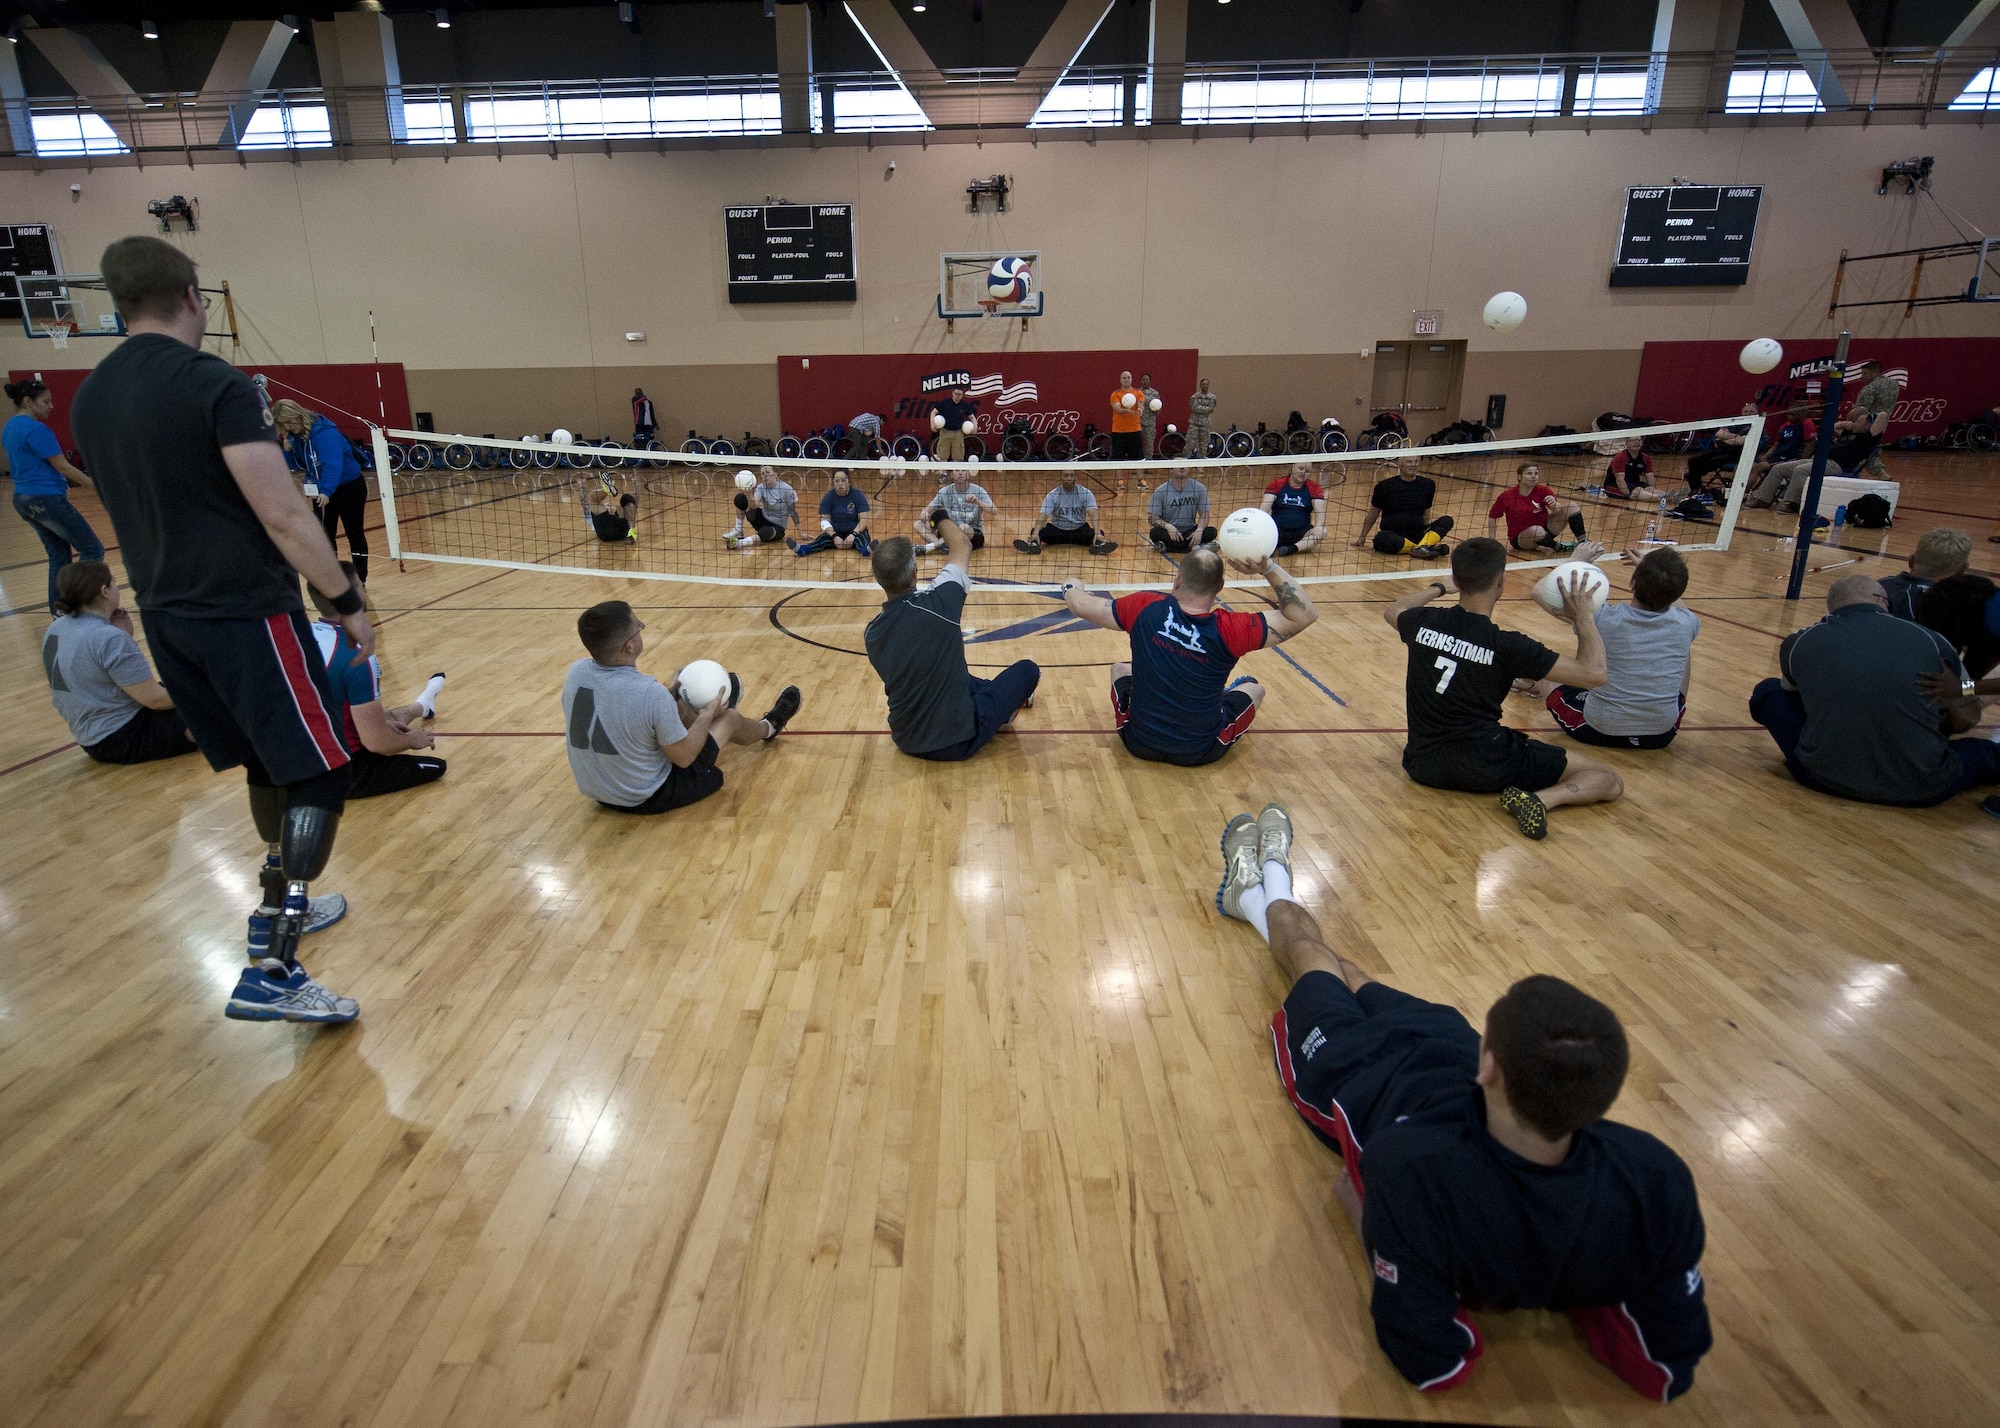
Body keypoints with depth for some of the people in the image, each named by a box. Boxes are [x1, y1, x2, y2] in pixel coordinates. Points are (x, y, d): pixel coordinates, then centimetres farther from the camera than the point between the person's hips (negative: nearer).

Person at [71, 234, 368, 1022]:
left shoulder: (89, 397, 10)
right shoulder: (216, 385, -14)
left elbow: (141, 507, 19)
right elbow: (284, 517, -18)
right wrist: (348, 602, -11)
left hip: (166, 616, 8)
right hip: (246, 611, -8)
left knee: (269, 765, 22)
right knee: (318, 777, -4)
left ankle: (281, 905, 34)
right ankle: (271, 971, -8)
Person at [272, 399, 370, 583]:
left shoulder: (324, 432, -27)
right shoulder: (293, 436, -2)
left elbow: (332, 464, -38)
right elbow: (298, 466, 6)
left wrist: (326, 491, -51)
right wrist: (287, 450, -14)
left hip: (349, 487, -8)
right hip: (322, 491, 8)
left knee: (355, 534, 0)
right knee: (324, 535, 9)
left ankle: (359, 581, 7)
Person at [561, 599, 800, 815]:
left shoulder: (576, 672, -12)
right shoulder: (650, 692, -32)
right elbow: (683, 757, -17)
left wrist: (671, 693, 13)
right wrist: (708, 714, -1)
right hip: (648, 798, -6)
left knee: (680, 708, 25)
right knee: (729, 718, 14)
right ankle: (769, 727, 49)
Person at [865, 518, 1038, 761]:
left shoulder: (872, 633, -8)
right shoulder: (937, 602, -23)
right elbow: (963, 544, -3)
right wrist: (942, 517, 16)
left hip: (907, 742, 5)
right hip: (957, 741, -5)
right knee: (1026, 669, 15)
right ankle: (1004, 710, 42)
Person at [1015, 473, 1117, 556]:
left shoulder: (1086, 493, -9)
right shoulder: (1052, 495, -9)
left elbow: (1093, 515, -20)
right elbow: (1043, 516, -19)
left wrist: (1098, 533, -40)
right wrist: (1036, 534, -39)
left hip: (1079, 530, 0)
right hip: (1057, 530, 0)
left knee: (1099, 533, -30)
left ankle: (1099, 545, -58)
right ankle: (1033, 544, -55)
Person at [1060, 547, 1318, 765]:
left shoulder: (1146, 607, -20)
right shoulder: (1230, 629, -24)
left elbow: (1081, 606, -7)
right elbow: (1304, 614, -17)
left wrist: (1071, 587, 14)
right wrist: (1268, 567, -19)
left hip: (1139, 743, 1)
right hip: (1201, 752, -1)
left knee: (1120, 669, 31)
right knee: (1254, 688, 25)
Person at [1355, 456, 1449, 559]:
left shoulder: (1427, 484, 7)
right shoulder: (1385, 485, 0)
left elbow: (1426, 513, 20)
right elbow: (1373, 513, 12)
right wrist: (1362, 536, 16)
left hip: (1418, 535, 4)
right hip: (1392, 534, -4)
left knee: (1447, 521, -18)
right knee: (1381, 538, -38)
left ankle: (1422, 547, -40)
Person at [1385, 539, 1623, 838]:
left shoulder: (1423, 622, -8)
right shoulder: (1507, 645, -19)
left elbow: (1392, 610, 19)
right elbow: (1594, 673, -13)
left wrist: (1439, 587, 29)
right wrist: (1583, 615, -3)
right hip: (1488, 768, -6)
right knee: (1610, 782, 2)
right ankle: (1540, 799, -20)